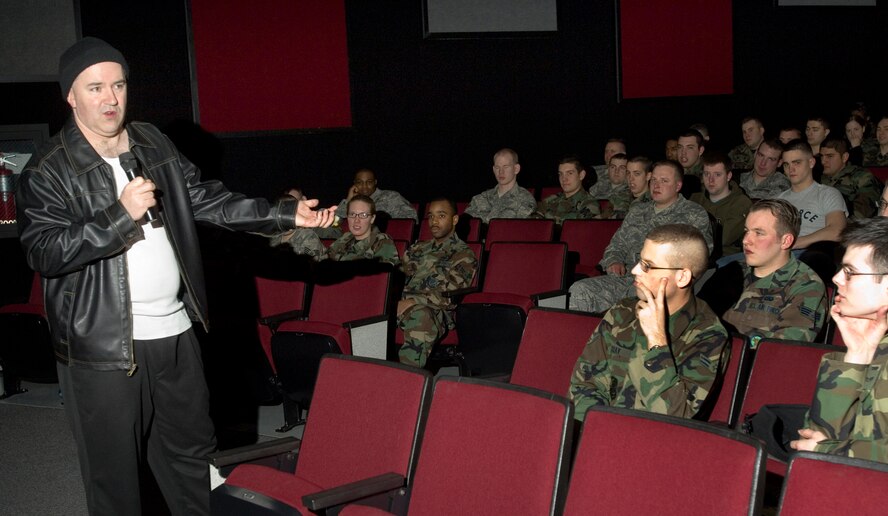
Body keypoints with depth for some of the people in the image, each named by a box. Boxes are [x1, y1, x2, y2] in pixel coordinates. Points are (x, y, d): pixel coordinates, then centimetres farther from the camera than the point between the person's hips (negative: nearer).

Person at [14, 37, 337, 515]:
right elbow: (43, 252, -17)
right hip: (104, 345, -5)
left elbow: (205, 200, 12)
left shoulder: (153, 145, 9)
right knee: (113, 471, 6)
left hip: (175, 331, 6)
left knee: (191, 449, 20)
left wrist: (284, 214, 5)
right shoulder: (49, 170, -9)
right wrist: (121, 214, -23)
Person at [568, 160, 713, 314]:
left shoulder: (694, 214, 9)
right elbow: (617, 243, 30)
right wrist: (614, 261, 5)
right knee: (579, 290, -19)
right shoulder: (637, 211, 26)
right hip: (626, 277, 5)